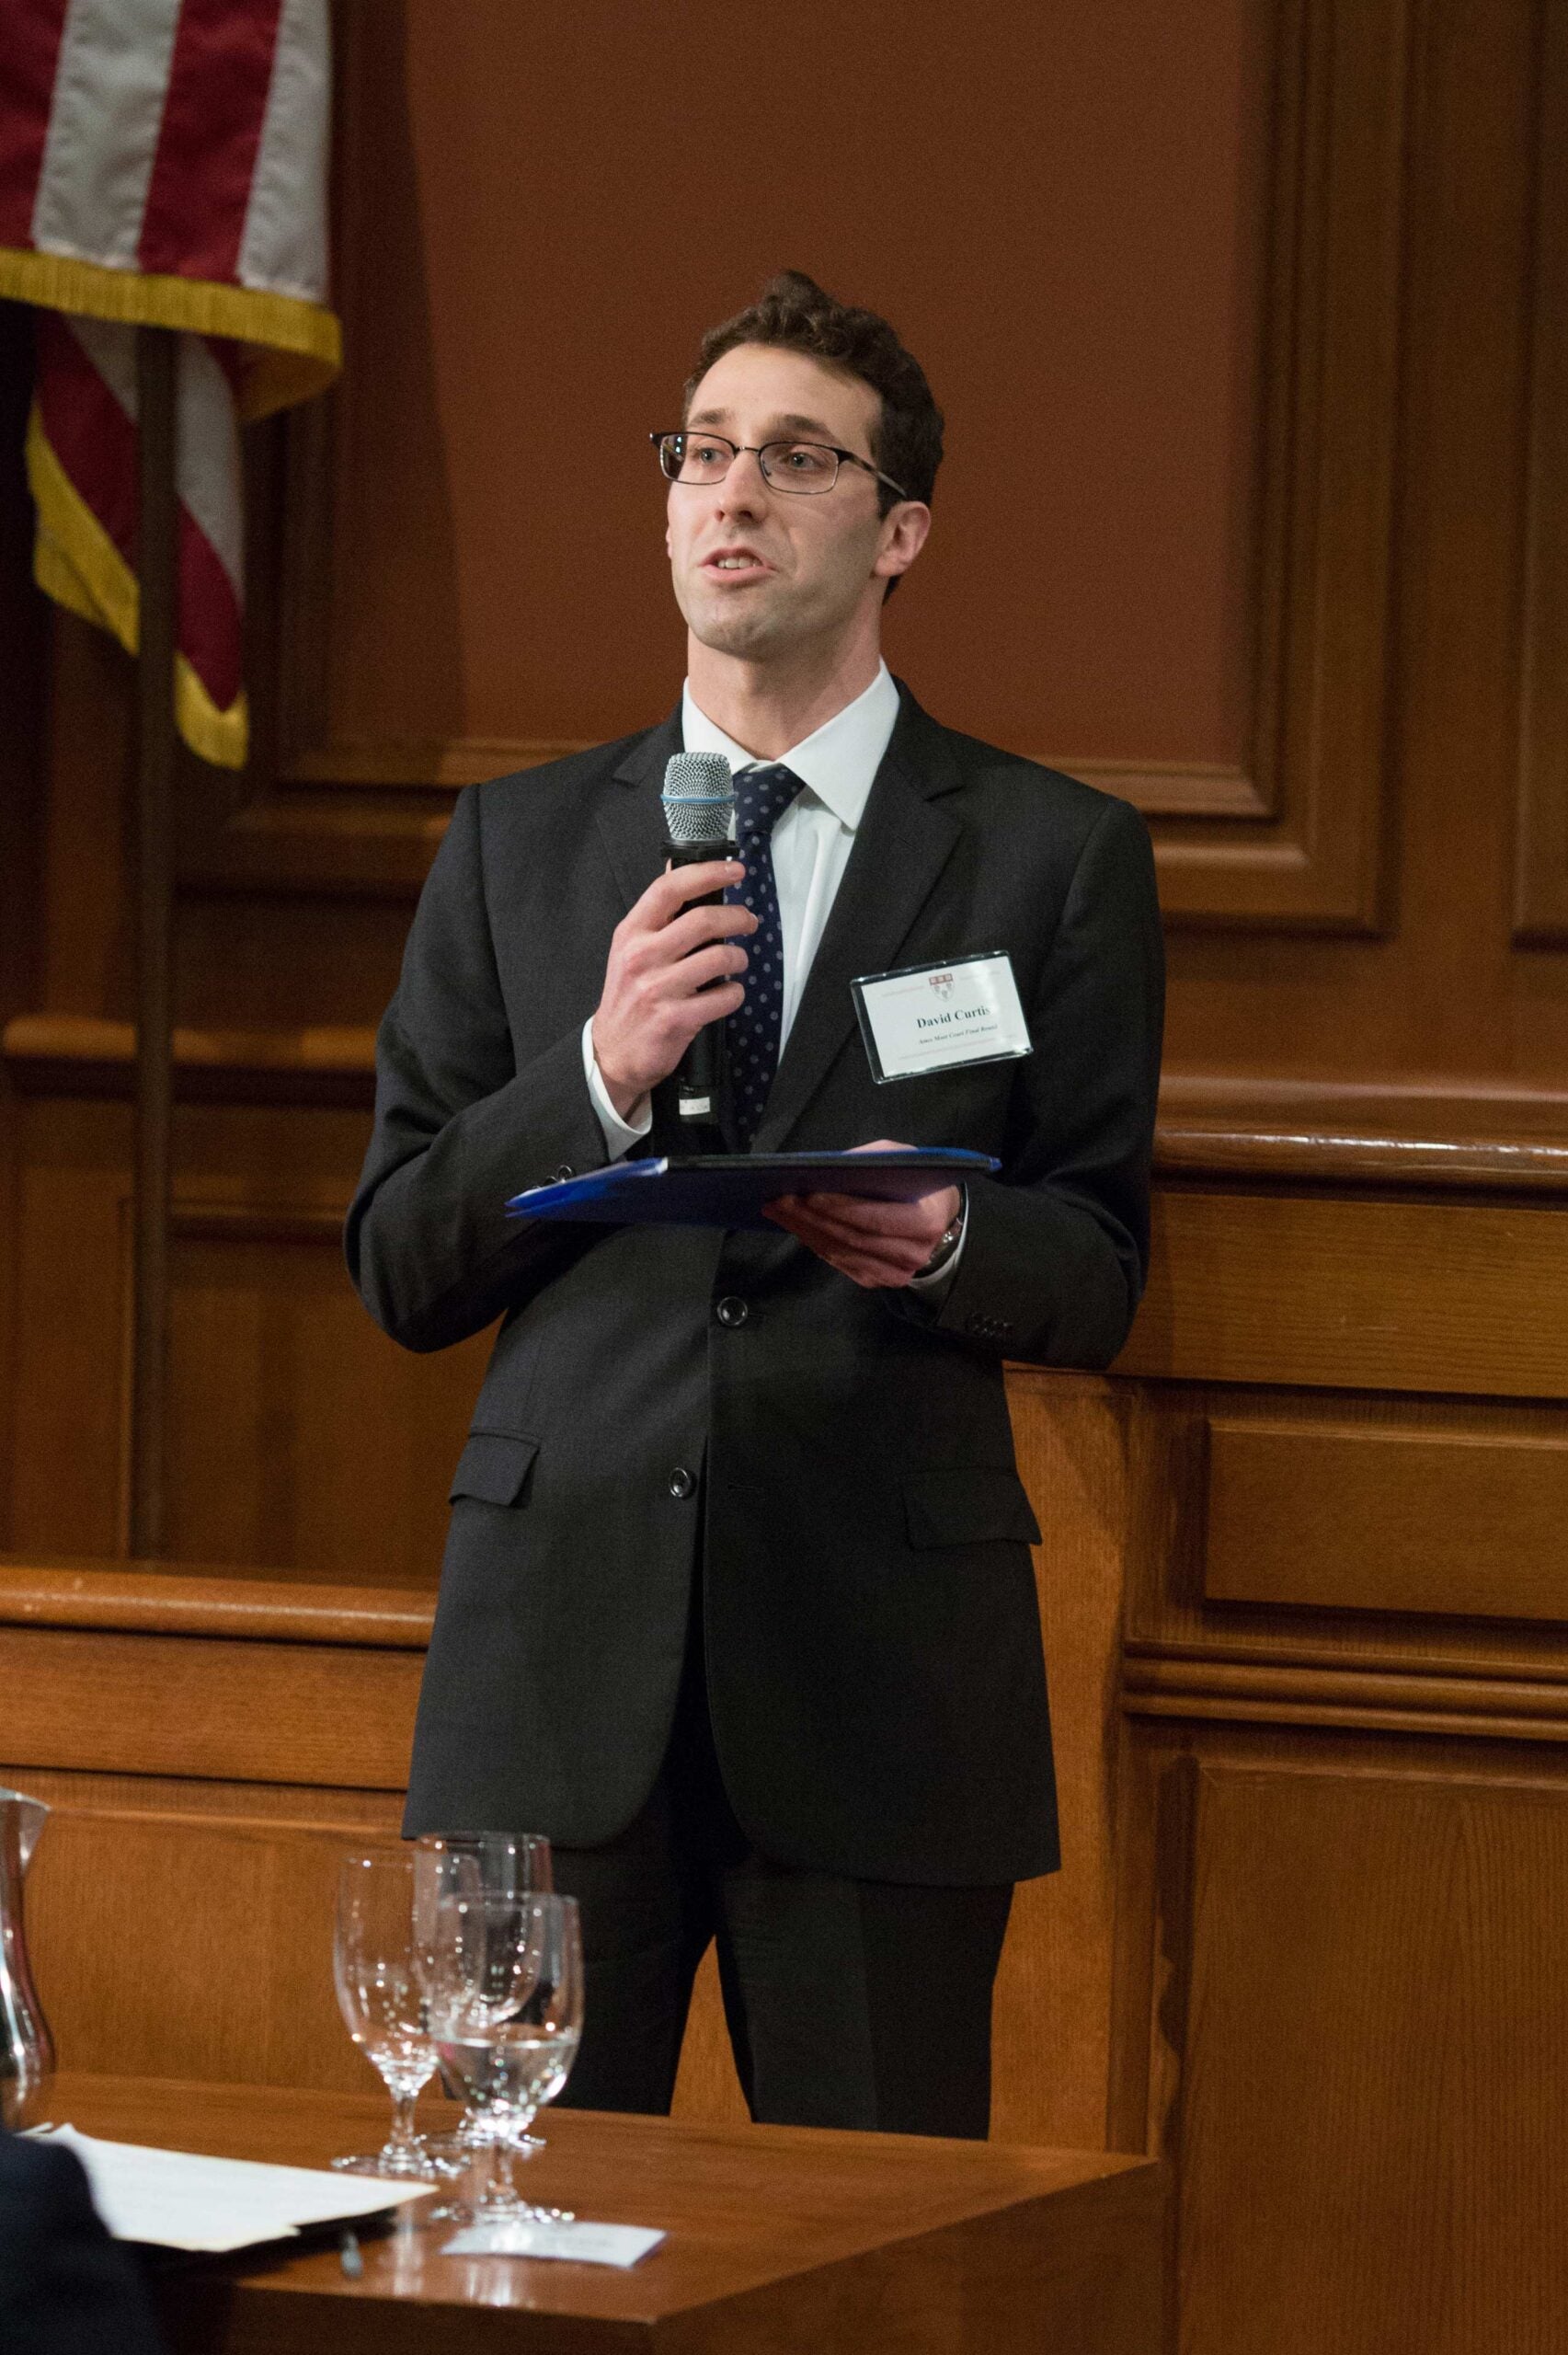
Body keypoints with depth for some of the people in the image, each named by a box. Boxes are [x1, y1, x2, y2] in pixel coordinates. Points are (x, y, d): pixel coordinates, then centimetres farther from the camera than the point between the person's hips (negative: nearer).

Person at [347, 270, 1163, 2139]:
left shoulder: (1057, 858, 7)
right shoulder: (517, 845, 13)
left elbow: (1098, 1278, 5)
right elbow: (397, 1268, 8)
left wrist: (943, 1244, -17)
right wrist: (600, 1079, -9)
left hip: (884, 1653, -1)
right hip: (562, 1638, 2)